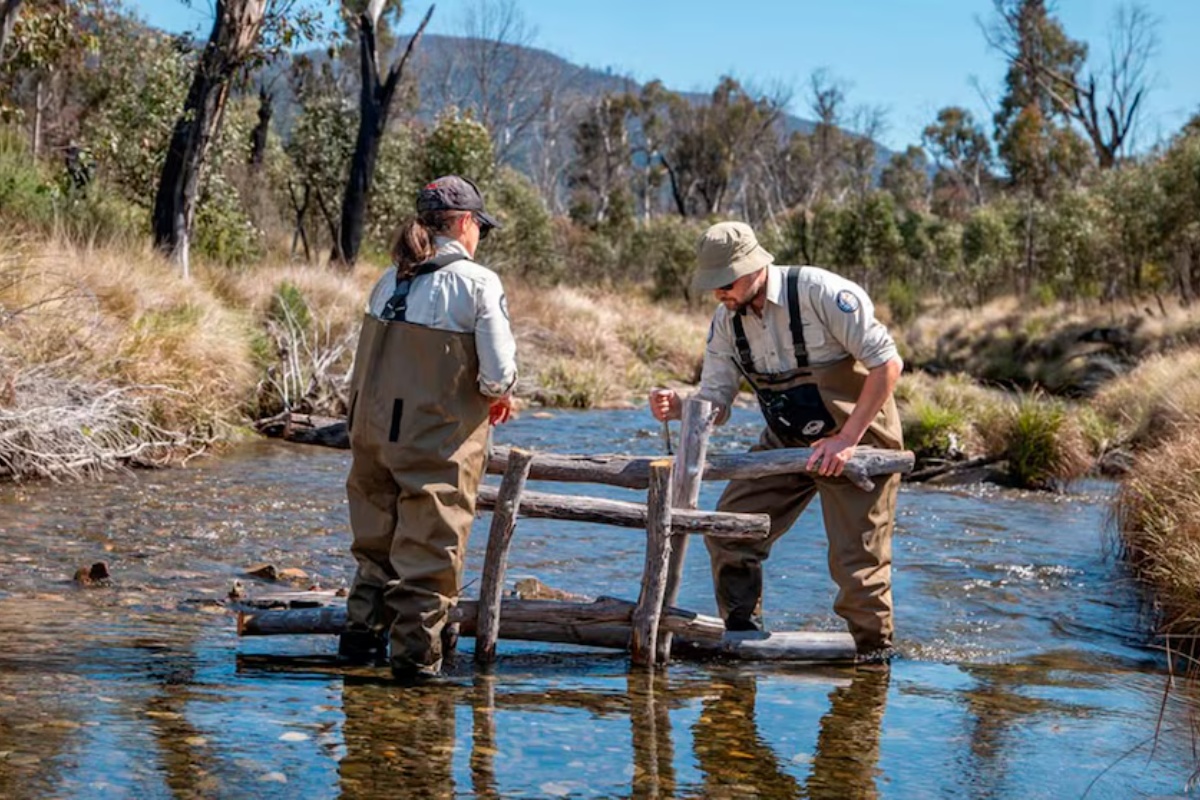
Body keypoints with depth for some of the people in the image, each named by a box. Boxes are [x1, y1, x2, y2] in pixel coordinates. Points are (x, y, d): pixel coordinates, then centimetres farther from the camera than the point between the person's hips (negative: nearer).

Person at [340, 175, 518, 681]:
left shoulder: (389, 281, 7)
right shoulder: (478, 282, -10)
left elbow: (365, 363, 10)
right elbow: (498, 372, -14)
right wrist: (500, 397, 6)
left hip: (375, 431, 6)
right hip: (439, 440, -5)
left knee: (375, 542, 19)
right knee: (429, 549, 5)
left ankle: (361, 635, 25)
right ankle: (416, 653, 11)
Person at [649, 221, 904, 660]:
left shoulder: (821, 293, -24)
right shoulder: (727, 320, -4)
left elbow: (887, 363, -22)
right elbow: (714, 403, -1)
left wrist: (846, 439, -24)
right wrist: (678, 408, -25)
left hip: (857, 441, -6)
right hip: (785, 443, 6)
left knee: (856, 563, -6)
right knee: (729, 531, -2)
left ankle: (875, 656, 16)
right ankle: (740, 636, 14)